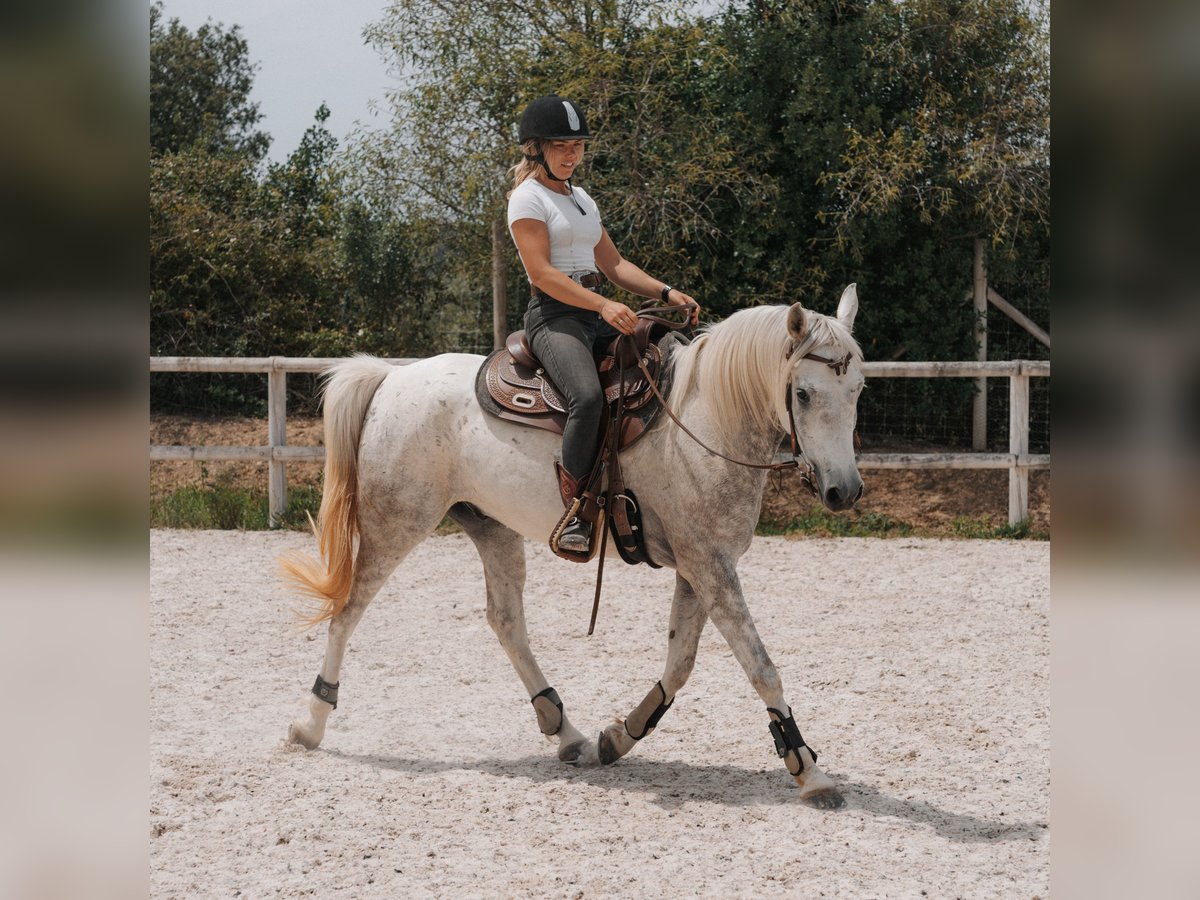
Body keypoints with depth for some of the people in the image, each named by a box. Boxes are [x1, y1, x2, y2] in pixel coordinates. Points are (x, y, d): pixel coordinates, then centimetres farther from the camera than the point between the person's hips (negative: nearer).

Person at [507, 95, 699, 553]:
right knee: (588, 395, -34)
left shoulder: (582, 199, 21)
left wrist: (666, 293, 3)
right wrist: (603, 305, -26)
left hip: (595, 314, 8)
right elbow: (542, 273, -15)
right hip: (553, 315, -8)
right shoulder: (528, 198, -4)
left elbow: (614, 265, 20)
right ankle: (575, 512, -31)